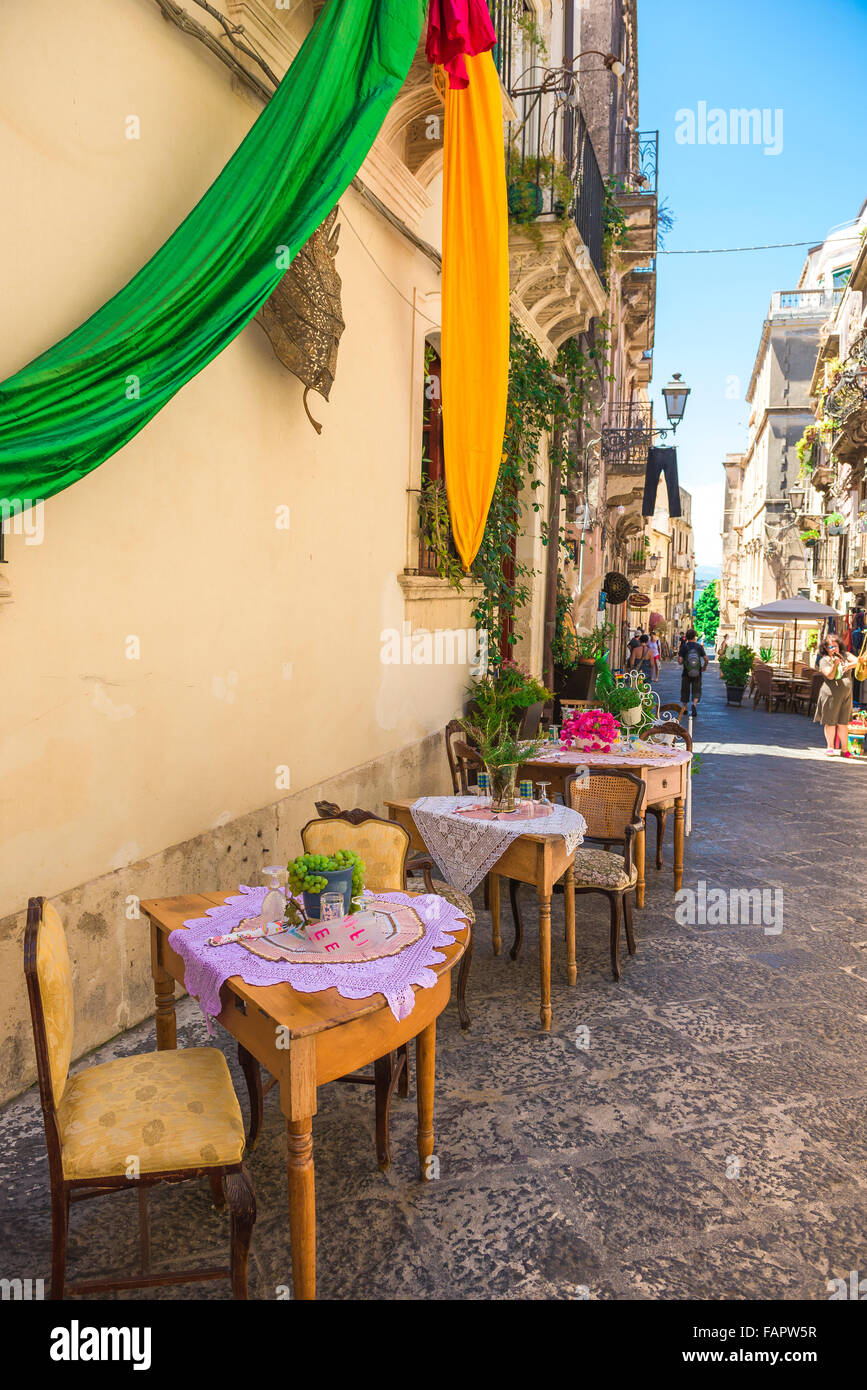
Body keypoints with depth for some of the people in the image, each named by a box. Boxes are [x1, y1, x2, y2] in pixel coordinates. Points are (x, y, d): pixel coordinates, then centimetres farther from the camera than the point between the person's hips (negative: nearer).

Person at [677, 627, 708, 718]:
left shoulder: (684, 647, -7)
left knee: (685, 690, 13)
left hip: (686, 673, 0)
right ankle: (694, 704, -19)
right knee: (696, 690, 7)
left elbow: (680, 662, -11)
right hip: (697, 673, 0)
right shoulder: (699, 646, -3)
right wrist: (704, 667, 11)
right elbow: (706, 659, -6)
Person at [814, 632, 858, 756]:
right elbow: (830, 676, -10)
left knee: (843, 723, 5)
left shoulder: (845, 655, 12)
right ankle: (830, 747, 15)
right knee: (830, 723, 2)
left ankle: (844, 749, 13)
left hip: (846, 695, 3)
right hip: (831, 695, -3)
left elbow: (858, 661, 0)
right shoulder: (824, 660, 0)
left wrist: (849, 665, -16)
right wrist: (835, 664, -22)